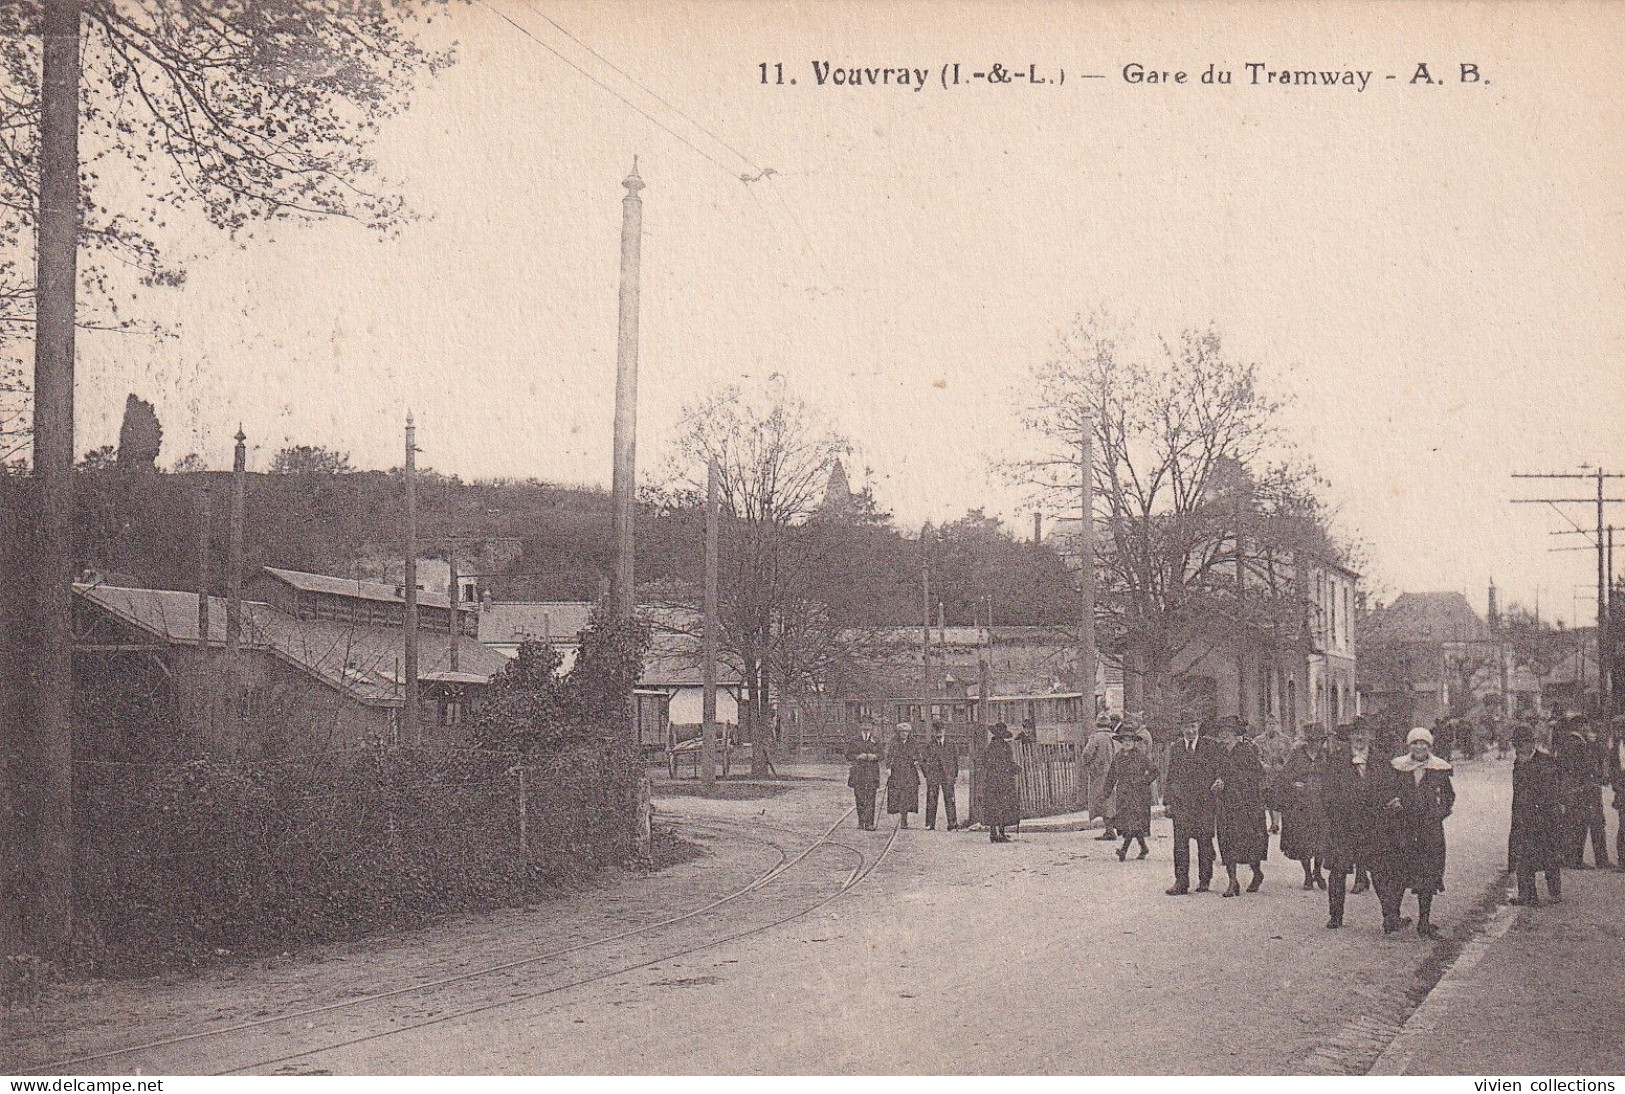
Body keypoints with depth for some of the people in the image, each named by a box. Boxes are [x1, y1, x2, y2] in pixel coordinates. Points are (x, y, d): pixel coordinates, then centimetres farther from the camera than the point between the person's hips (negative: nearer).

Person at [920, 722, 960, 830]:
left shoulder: (951, 746, 10)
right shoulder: (928, 746, 5)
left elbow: (956, 760, 16)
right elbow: (922, 760, 8)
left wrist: (955, 774, 9)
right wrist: (927, 773, 1)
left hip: (948, 777, 1)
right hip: (933, 777, -1)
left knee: (949, 799, -3)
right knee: (931, 800, 0)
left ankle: (952, 823, -2)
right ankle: (930, 824, 5)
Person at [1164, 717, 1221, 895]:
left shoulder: (1210, 745, 3)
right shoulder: (1175, 748, 11)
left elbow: (1217, 772, 5)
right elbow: (1170, 777, 14)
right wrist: (1168, 801, 8)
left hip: (1204, 802, -2)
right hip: (1180, 801, 2)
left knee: (1205, 842, 5)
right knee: (1180, 842, -4)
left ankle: (1204, 880, 16)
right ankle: (1181, 882, -2)